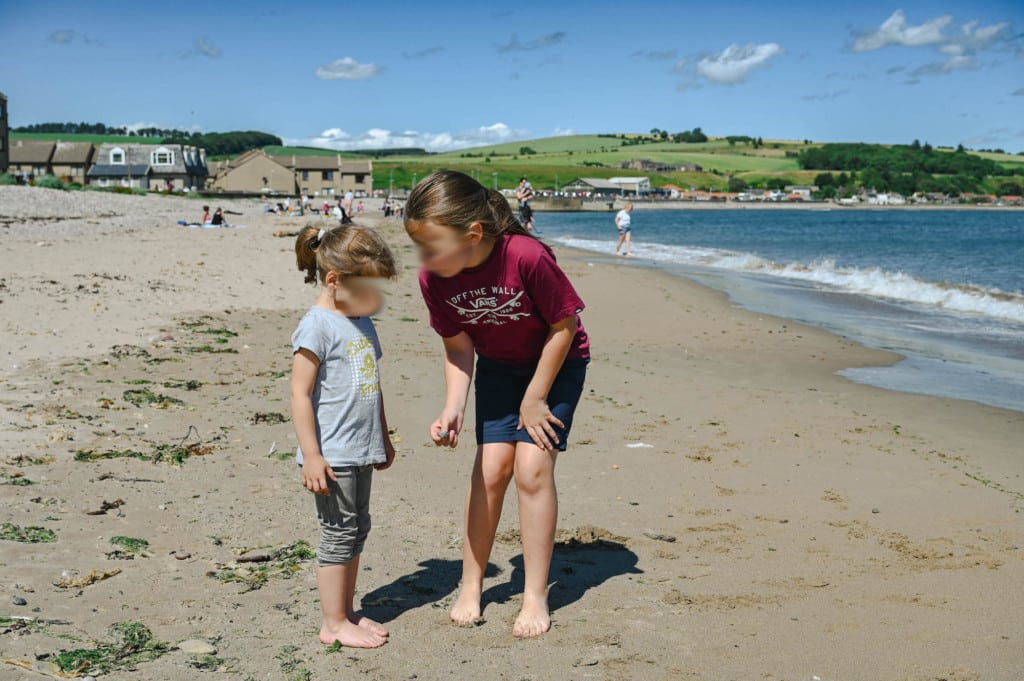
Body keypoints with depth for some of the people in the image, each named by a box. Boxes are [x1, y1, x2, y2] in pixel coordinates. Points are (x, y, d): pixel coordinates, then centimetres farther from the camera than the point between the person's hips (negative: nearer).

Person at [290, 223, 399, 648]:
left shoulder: (362, 324, 12)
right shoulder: (317, 326, -14)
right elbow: (300, 394, -16)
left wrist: (382, 438, 25)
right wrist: (311, 456, -19)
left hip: (360, 451, 9)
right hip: (331, 454, -9)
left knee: (356, 529, 15)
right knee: (340, 533, -1)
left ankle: (347, 612, 28)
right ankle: (333, 624, 11)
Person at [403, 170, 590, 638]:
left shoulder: (527, 257, -37)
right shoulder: (433, 279, -21)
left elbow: (564, 327, -23)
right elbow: (458, 347, -9)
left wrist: (534, 399, -16)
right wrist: (453, 409, -24)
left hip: (556, 364, -4)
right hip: (498, 367, 4)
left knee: (532, 468, -11)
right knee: (491, 465, -4)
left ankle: (536, 598, 2)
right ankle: (471, 585, 13)